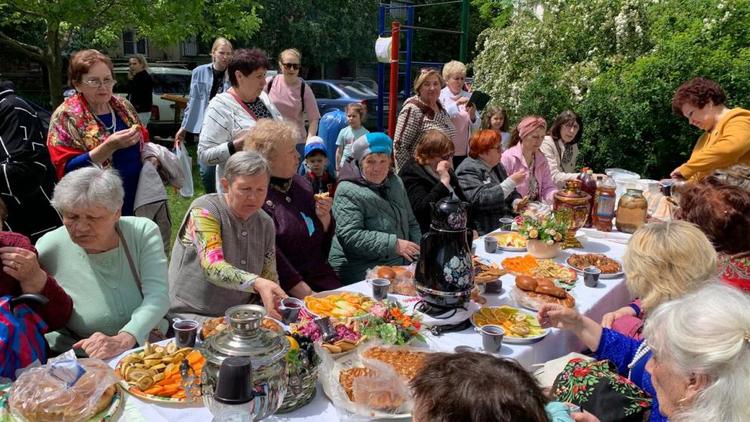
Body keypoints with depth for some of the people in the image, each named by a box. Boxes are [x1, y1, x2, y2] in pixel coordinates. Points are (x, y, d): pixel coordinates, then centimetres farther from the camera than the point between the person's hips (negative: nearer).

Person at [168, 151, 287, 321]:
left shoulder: (265, 223, 5)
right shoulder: (204, 210, -13)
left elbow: (269, 278, 9)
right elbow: (212, 267, -27)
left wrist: (276, 304, -12)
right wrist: (257, 283, -43)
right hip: (193, 314, -5)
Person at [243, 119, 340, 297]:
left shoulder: (299, 182, 11)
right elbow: (270, 256, -15)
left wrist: (324, 217, -4)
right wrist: (306, 294, -16)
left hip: (322, 278, 6)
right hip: (285, 291, -6)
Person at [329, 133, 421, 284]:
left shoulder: (396, 183, 13)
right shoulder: (348, 192, -11)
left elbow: (411, 223, 21)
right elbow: (349, 236, -20)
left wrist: (418, 250, 4)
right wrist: (394, 244, -23)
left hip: (401, 265, 7)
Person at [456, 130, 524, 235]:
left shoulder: (497, 166, 16)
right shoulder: (467, 171, -11)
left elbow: (512, 194, 25)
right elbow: (480, 200, -24)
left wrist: (516, 201, 0)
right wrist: (511, 182, -23)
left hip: (507, 225, 9)